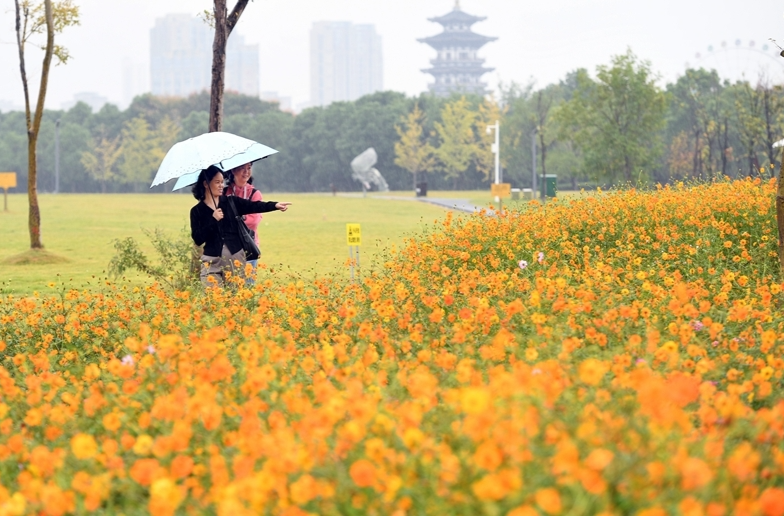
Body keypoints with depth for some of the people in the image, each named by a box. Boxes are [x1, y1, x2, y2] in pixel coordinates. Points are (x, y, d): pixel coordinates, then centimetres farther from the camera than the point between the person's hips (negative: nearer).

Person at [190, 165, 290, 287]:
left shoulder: (231, 202, 7)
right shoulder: (197, 211, 2)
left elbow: (253, 206, -6)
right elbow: (197, 239, -6)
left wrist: (275, 205, -21)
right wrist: (213, 220, -14)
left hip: (236, 259, 2)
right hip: (212, 262, -2)